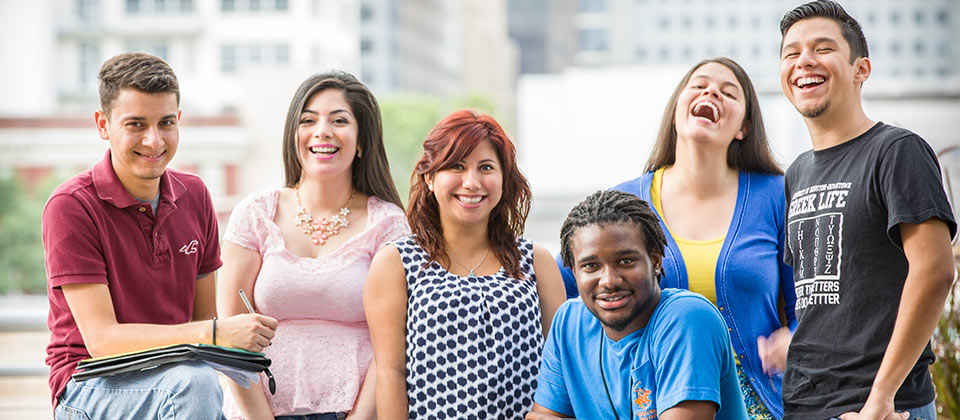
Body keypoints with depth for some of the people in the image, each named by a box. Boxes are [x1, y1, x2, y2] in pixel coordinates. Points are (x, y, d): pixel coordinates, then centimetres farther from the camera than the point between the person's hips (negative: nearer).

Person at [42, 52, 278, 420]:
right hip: (90, 386, -5)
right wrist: (215, 333, -26)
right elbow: (102, 338, -17)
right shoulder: (70, 206, -11)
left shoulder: (194, 197, 8)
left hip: (172, 378, 5)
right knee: (195, 382, -33)